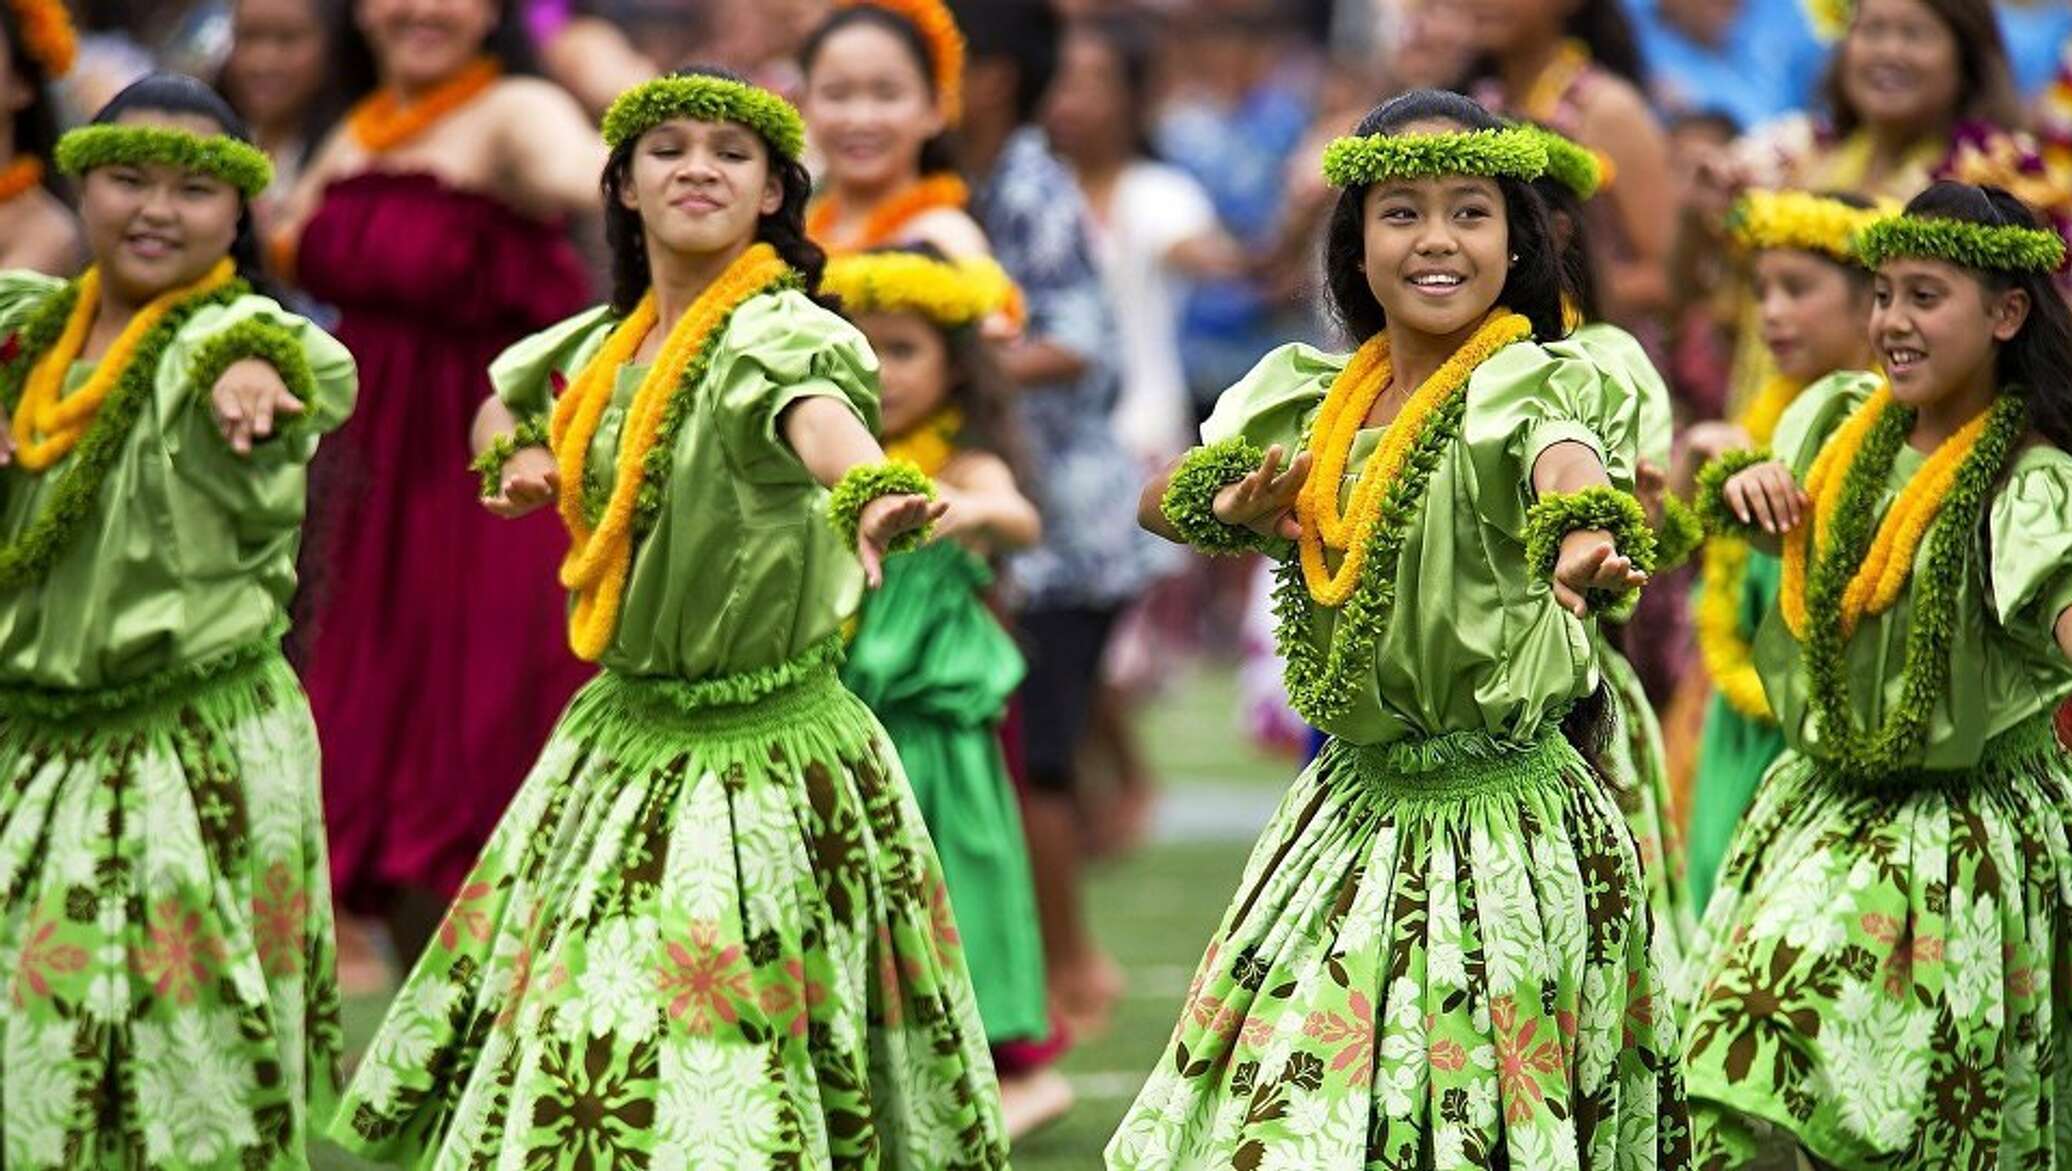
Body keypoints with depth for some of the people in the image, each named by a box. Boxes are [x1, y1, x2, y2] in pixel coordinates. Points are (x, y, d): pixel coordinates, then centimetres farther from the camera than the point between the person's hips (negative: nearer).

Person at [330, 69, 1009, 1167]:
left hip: (764, 755, -7)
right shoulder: (601, 345, 6)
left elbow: (819, 412, -41)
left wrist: (870, 493, -62)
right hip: (624, 736, 7)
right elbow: (501, 401, 30)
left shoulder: (780, 332, -15)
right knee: (580, 1070, 14)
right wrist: (514, 456, 7)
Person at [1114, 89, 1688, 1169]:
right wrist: (1234, 508, -5)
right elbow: (1158, 503, 18)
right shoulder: (1313, 400, 7)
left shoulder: (1534, 389, -10)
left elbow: (1569, 466, -33)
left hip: (1506, 816, -5)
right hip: (1354, 808, 5)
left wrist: (1586, 542, -57)